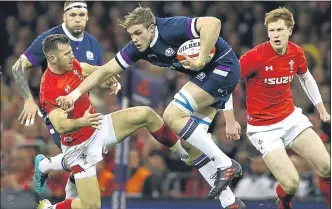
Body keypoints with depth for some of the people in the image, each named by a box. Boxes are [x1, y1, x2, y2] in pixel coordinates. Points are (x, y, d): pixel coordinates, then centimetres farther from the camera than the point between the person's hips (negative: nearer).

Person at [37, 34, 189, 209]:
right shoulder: (49, 89, -29)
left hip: (98, 128, 7)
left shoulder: (72, 65, -6)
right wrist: (82, 122, -54)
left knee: (145, 114, -6)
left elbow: (86, 69, 19)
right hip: (79, 146, -7)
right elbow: (60, 126, -39)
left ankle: (185, 153, 14)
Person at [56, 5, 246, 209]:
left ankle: (226, 165, -15)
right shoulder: (138, 48, 1)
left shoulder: (170, 29, -25)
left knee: (172, 116, -19)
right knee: (190, 142, 3)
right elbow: (106, 70, 6)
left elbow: (212, 23, -37)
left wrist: (201, 60, -35)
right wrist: (75, 93, -2)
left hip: (223, 65, -9)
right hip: (208, 75, 9)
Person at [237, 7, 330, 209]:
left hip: (291, 117, 5)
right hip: (264, 127, -5)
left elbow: (306, 78, 19)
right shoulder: (256, 56, -22)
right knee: (291, 183, -17)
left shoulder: (296, 52, -3)